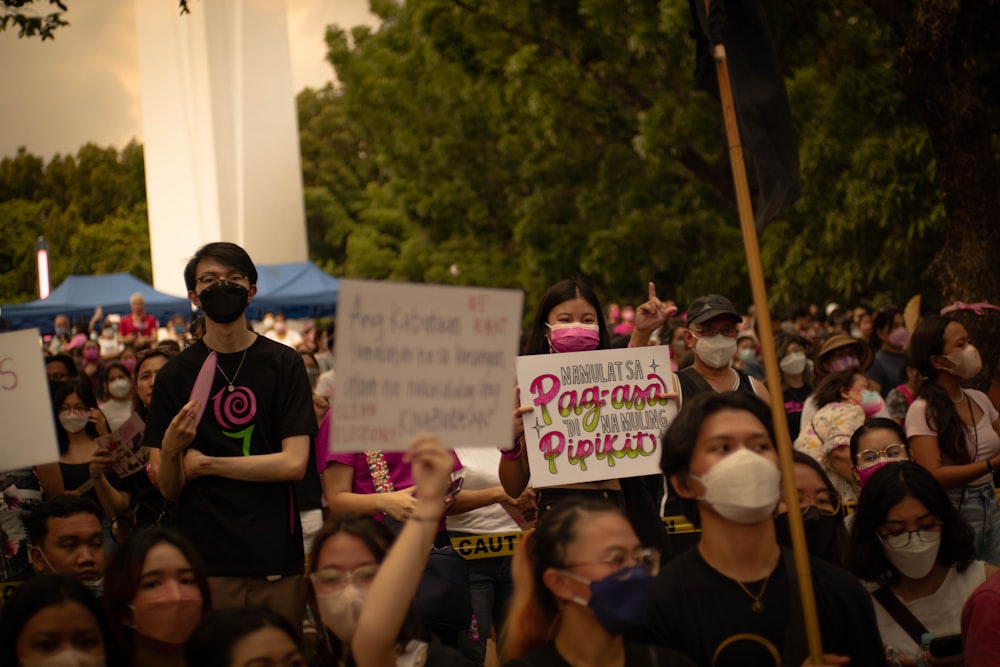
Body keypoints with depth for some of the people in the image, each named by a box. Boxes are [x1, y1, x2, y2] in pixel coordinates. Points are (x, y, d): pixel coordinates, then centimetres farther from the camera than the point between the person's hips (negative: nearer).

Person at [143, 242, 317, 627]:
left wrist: (205, 463, -6)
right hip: (205, 563, 0)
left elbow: (294, 463, -6)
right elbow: (169, 489, 2)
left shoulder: (282, 363, 3)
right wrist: (170, 450, -19)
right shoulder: (175, 375, 3)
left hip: (277, 562, 0)